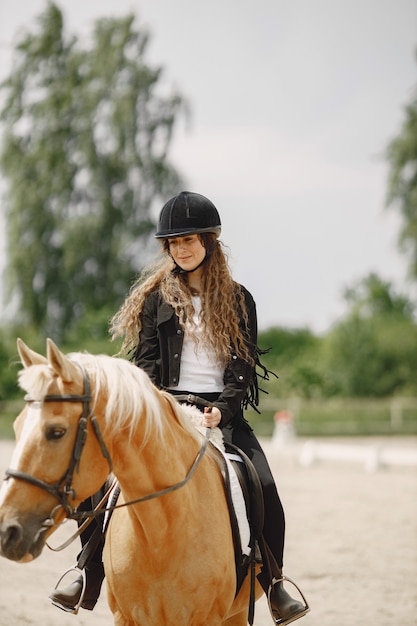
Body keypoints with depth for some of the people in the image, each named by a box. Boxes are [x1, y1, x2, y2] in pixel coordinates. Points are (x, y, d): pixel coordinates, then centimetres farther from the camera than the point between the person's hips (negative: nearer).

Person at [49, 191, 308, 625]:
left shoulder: (238, 300, 10)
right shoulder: (156, 296, 9)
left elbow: (244, 368, 5)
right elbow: (144, 361, 6)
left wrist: (221, 410, -11)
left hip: (222, 413, 1)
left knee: (264, 488, -20)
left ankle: (274, 585, -5)